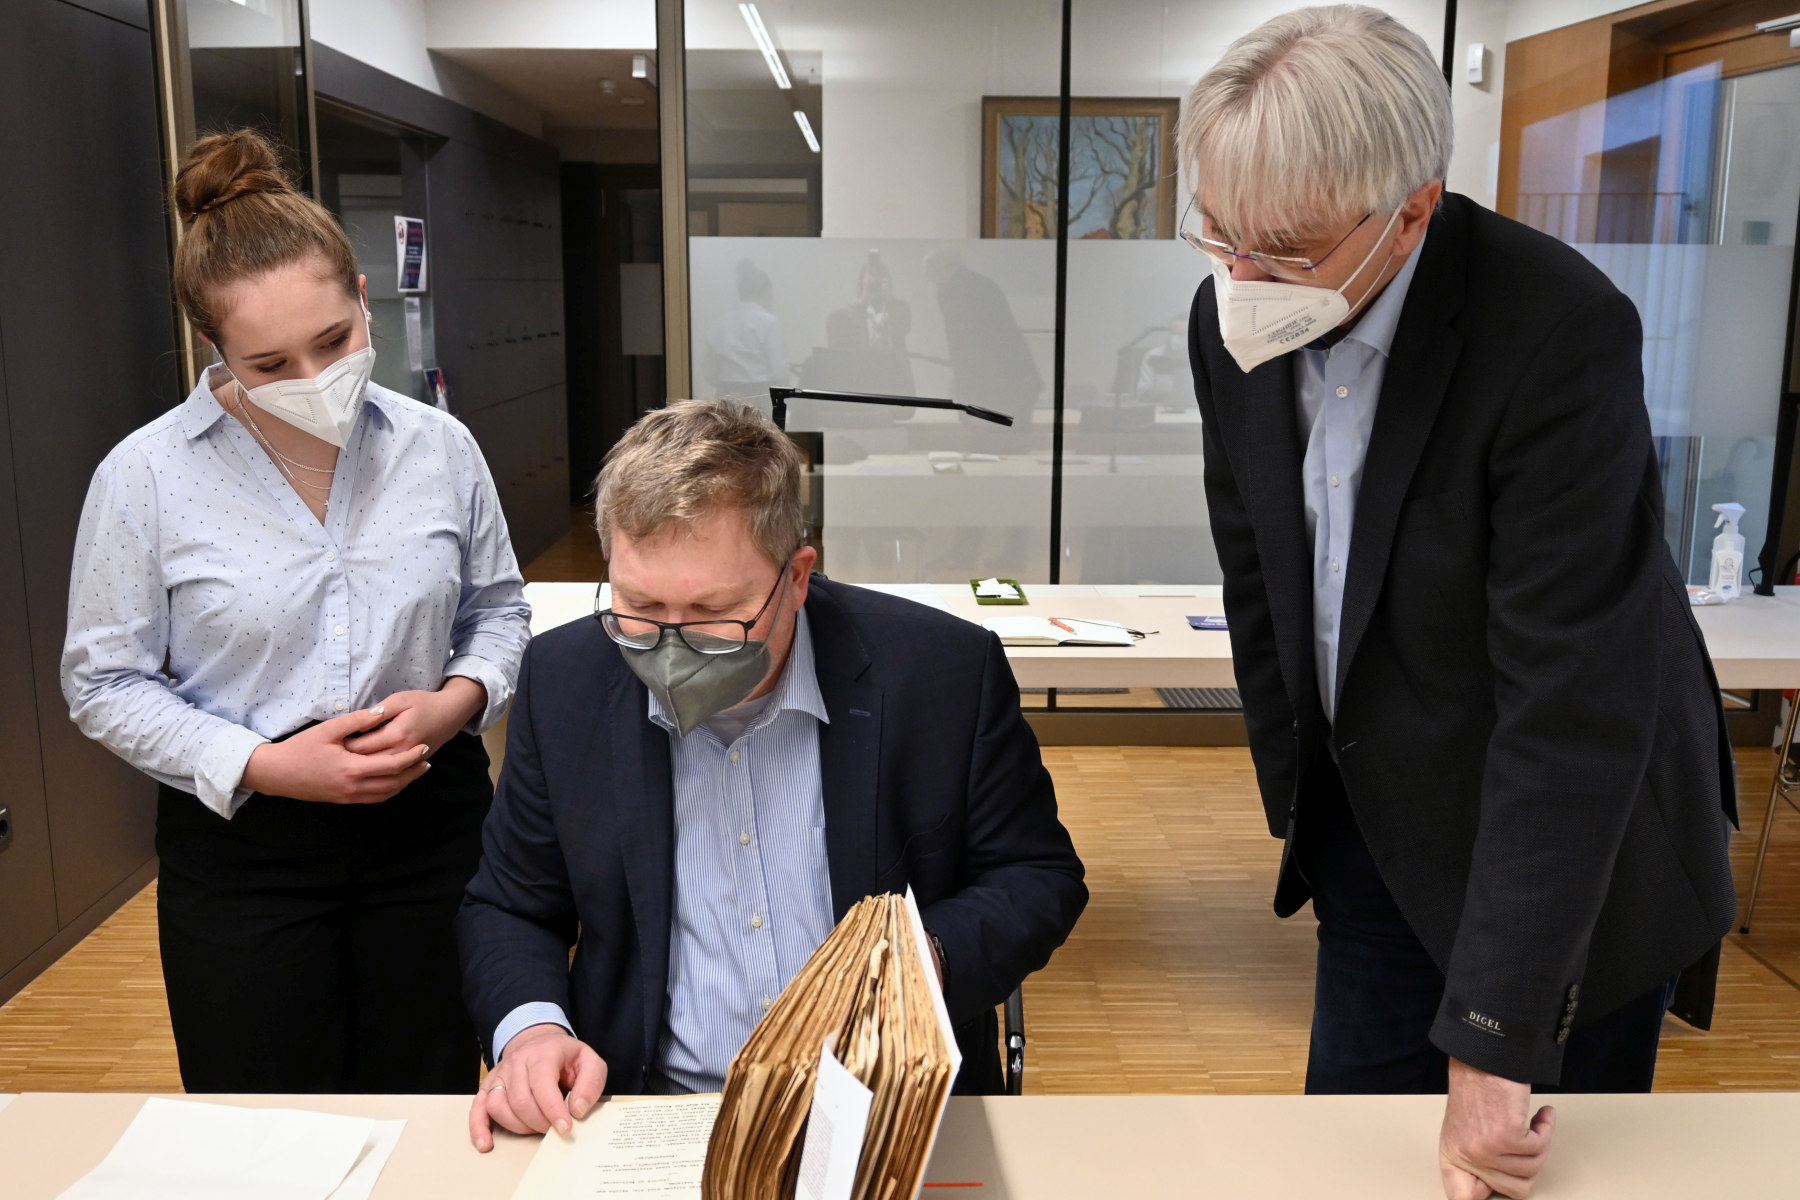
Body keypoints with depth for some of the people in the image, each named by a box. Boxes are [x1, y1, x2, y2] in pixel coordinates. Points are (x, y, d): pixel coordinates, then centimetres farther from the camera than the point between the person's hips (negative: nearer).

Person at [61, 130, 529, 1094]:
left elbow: (497, 608, 10)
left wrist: (457, 700, -10)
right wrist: (264, 765, -15)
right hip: (243, 851, -1)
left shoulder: (438, 448, -1)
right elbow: (104, 682, -3)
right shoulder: (146, 477, -8)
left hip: (431, 825, 2)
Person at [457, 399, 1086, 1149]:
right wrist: (529, 1028, -12)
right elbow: (509, 909, 9)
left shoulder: (945, 670, -10)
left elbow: (1040, 875, 1)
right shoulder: (565, 682, -2)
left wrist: (929, 961, -18)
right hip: (649, 1111, 0)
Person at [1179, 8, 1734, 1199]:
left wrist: (1493, 1036, -29)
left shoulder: (1561, 331, -27)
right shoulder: (1236, 321, -8)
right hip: (1377, 825, 5)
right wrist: (1299, 802, 9)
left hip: (1569, 845, -5)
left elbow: (1572, 698, -29)